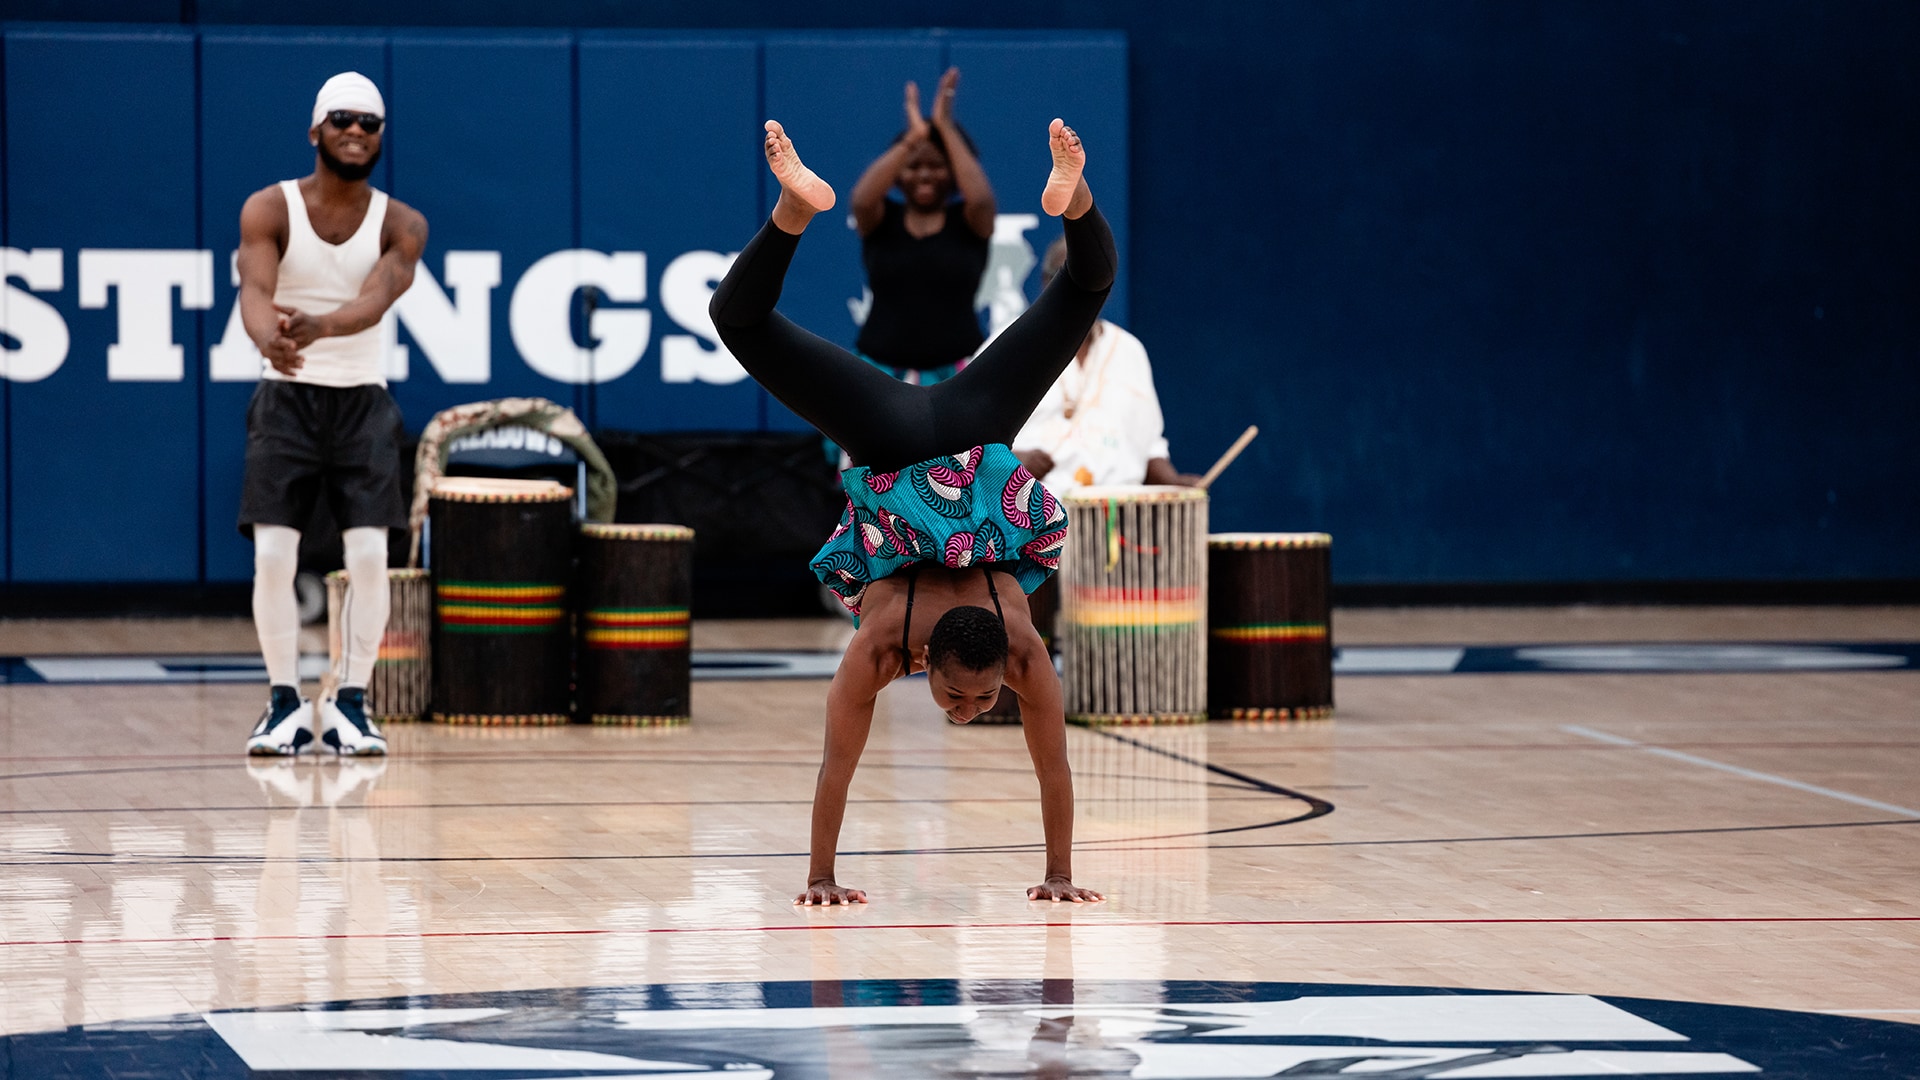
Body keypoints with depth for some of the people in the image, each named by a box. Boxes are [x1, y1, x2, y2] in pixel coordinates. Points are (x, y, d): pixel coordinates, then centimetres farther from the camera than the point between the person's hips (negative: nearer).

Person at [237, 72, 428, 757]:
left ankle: (350, 705, 2)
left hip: (363, 400, 1)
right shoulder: (269, 210, -7)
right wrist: (269, 338, -48)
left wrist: (318, 326, -46)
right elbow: (255, 289, -24)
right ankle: (285, 704, 2)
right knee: (273, 554, -8)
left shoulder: (401, 225, -4)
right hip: (286, 396, -1)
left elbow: (376, 299, -23)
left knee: (369, 556, -8)